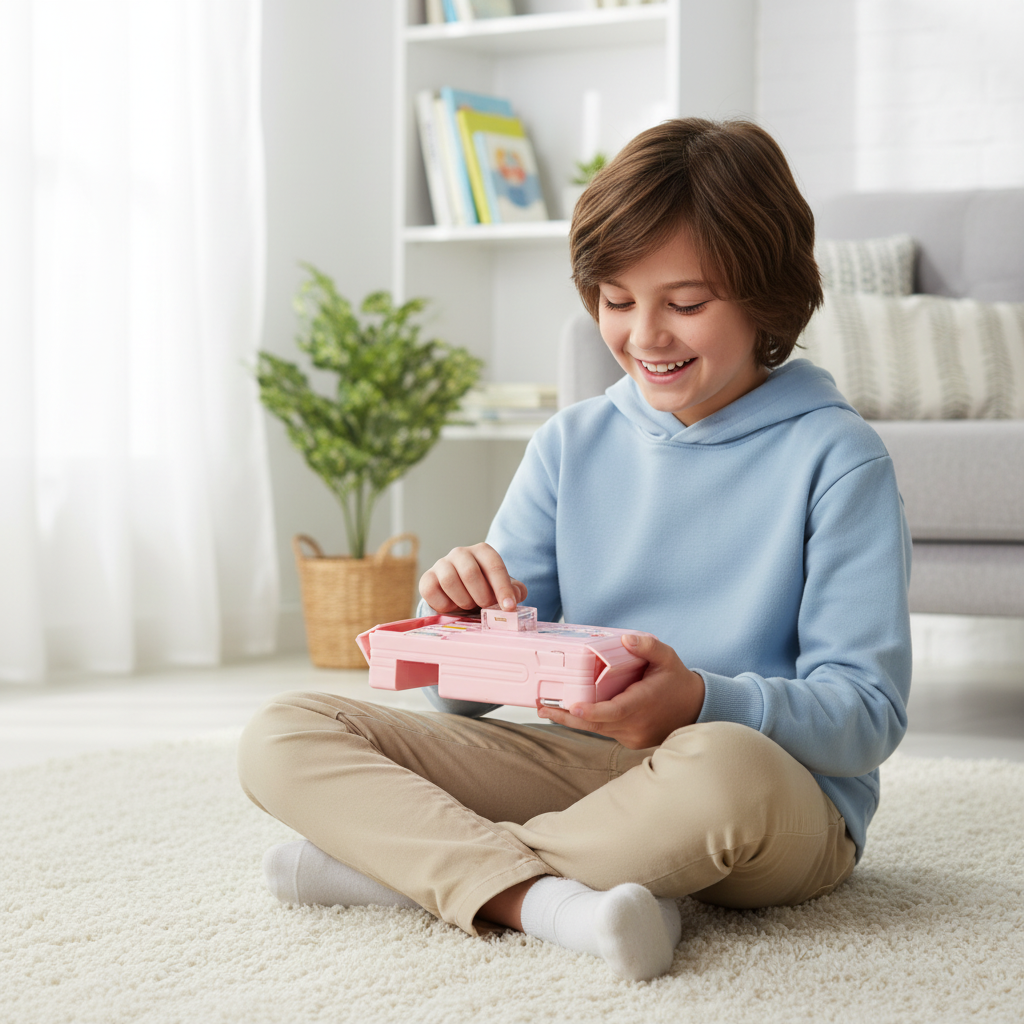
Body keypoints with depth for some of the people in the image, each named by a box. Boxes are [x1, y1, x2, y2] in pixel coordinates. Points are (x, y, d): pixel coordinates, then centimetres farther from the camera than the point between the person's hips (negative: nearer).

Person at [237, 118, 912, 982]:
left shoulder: (836, 457, -4)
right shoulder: (571, 445, 9)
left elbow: (869, 715, -11)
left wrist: (698, 704, -29)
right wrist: (462, 616, -15)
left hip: (788, 793, -4)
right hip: (576, 763, 5)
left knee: (723, 766, -43)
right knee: (281, 736, -11)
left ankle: (407, 862, -20)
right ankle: (551, 900, -32)